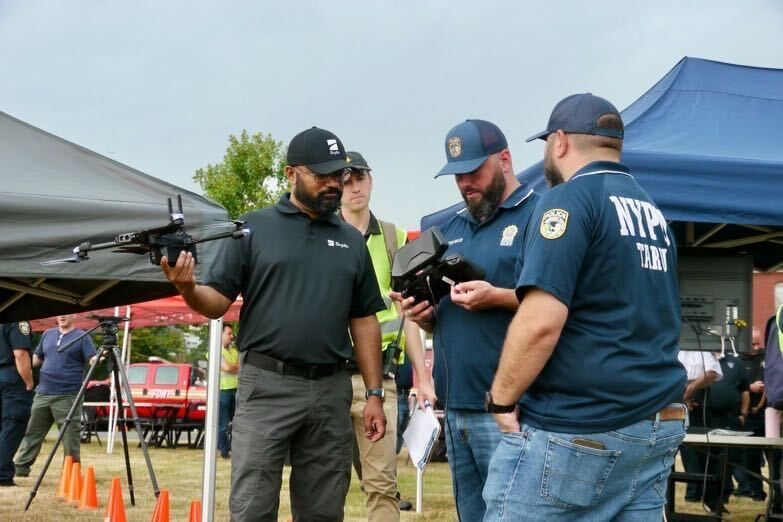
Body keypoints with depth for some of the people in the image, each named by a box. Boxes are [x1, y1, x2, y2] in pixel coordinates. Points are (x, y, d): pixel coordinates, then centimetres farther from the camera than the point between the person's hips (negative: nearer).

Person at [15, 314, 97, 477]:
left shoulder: (82, 337, 0)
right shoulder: (47, 334, 16)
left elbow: (93, 359, -9)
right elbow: (37, 358, 25)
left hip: (68, 396, -5)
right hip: (43, 393, 5)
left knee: (70, 435, -1)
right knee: (32, 432, 8)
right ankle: (21, 467, 14)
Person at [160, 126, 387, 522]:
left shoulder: (351, 241, 13)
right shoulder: (254, 228, 2)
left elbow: (364, 321, 14)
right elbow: (217, 302, -1)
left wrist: (374, 393, 8)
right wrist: (188, 289, -23)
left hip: (331, 390, 4)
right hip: (266, 385, -3)